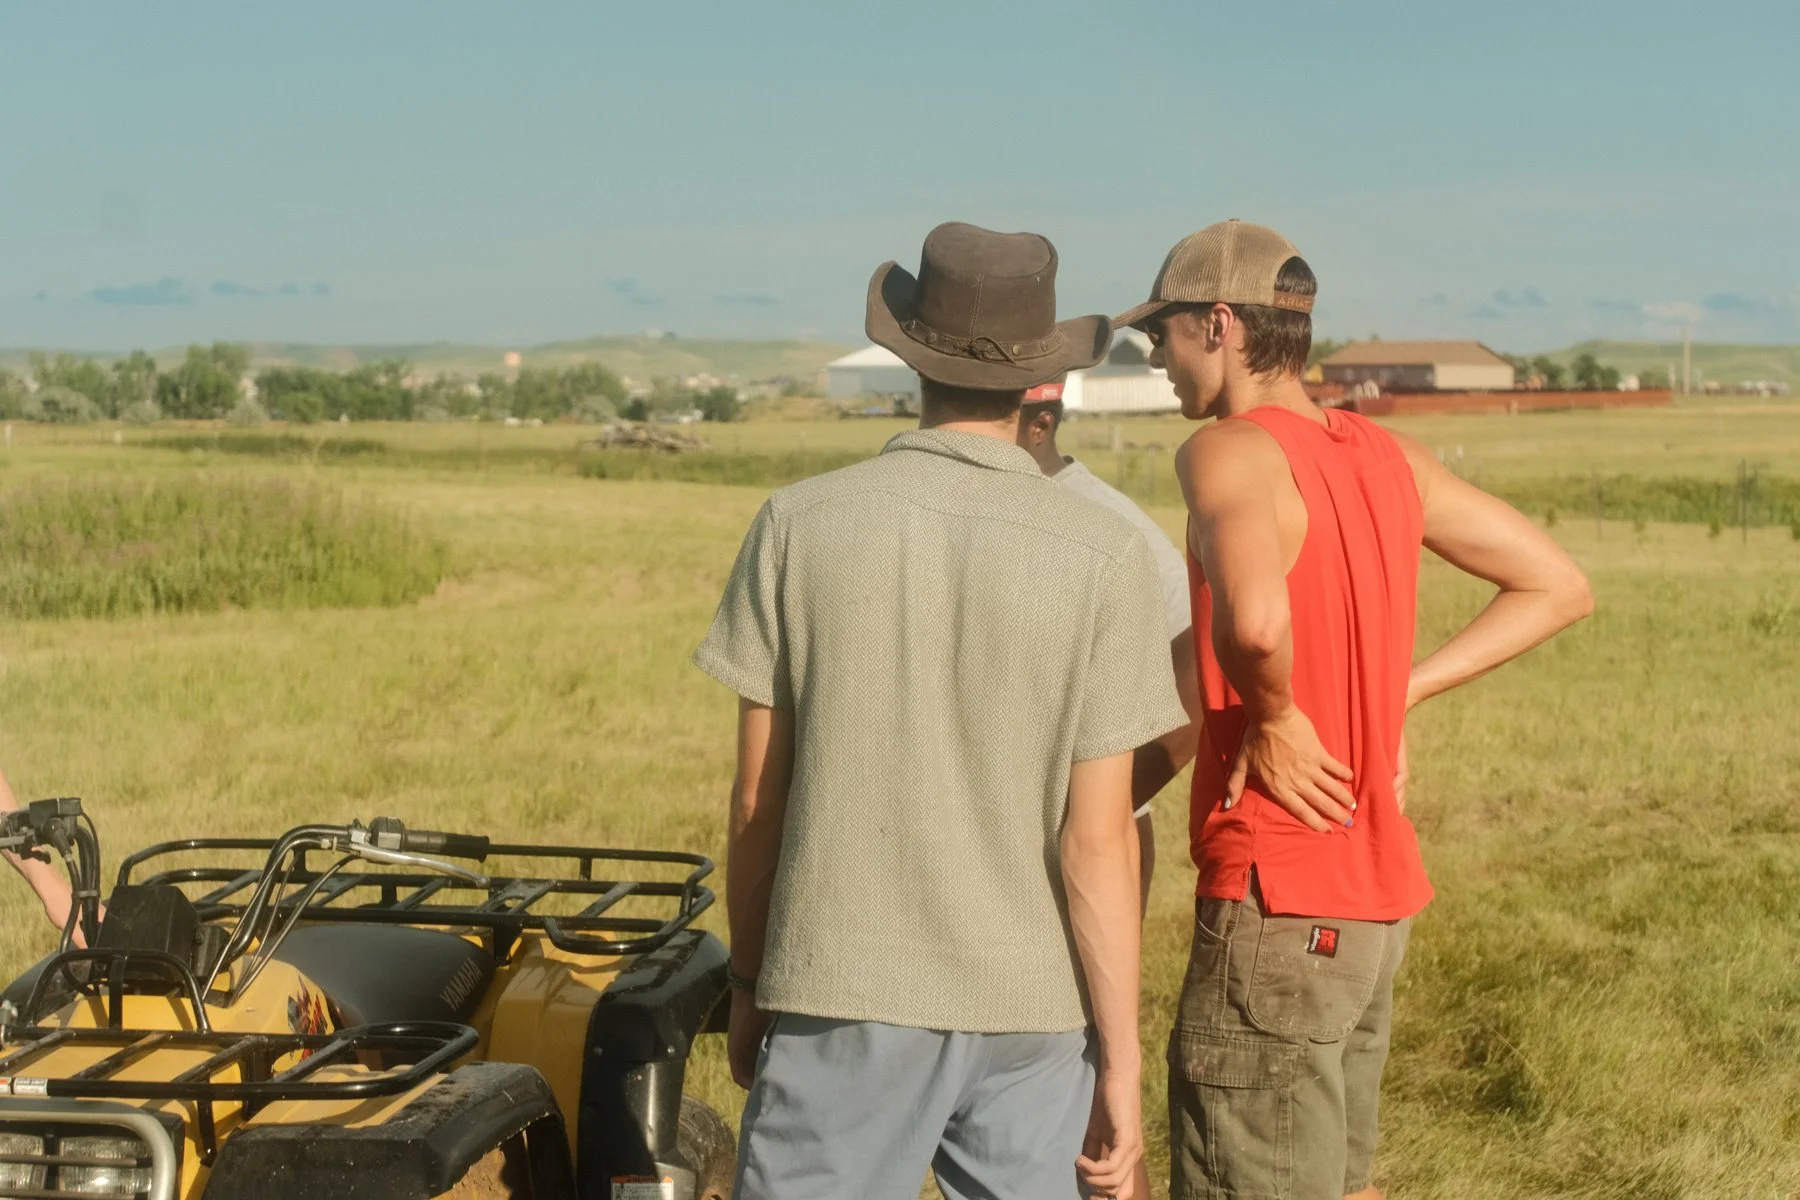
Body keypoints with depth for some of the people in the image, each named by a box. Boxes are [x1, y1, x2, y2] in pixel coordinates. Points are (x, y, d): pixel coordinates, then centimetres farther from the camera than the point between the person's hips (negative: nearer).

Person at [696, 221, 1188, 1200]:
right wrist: (1121, 1057, -1)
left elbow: (757, 802, 0)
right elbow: (1097, 841, -8)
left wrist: (748, 983, 14)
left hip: (844, 1003, 0)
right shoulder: (1104, 556, -6)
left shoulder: (801, 524, -4)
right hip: (1031, 1009, 1)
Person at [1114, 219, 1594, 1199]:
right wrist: (1397, 691, 9)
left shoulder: (1230, 450, -16)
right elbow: (1559, 586, 14)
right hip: (1376, 895, 9)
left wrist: (1275, 719, -17)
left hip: (1275, 904, -9)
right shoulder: (1385, 457, 9)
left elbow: (1255, 619, -37)